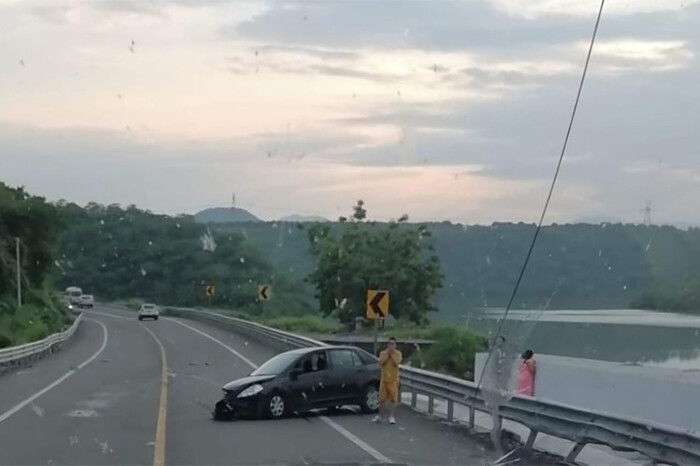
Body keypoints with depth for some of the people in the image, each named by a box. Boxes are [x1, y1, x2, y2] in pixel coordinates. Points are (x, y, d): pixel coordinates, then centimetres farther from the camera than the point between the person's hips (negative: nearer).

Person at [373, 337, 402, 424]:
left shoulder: (398, 353, 1)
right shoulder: (383, 353, 5)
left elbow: (397, 362, -16)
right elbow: (380, 363, -11)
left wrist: (392, 354, -12)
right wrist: (387, 354, -12)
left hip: (393, 380, -2)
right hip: (384, 379, 2)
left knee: (393, 398, -4)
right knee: (382, 398, 6)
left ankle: (391, 417, 0)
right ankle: (379, 416, 16)